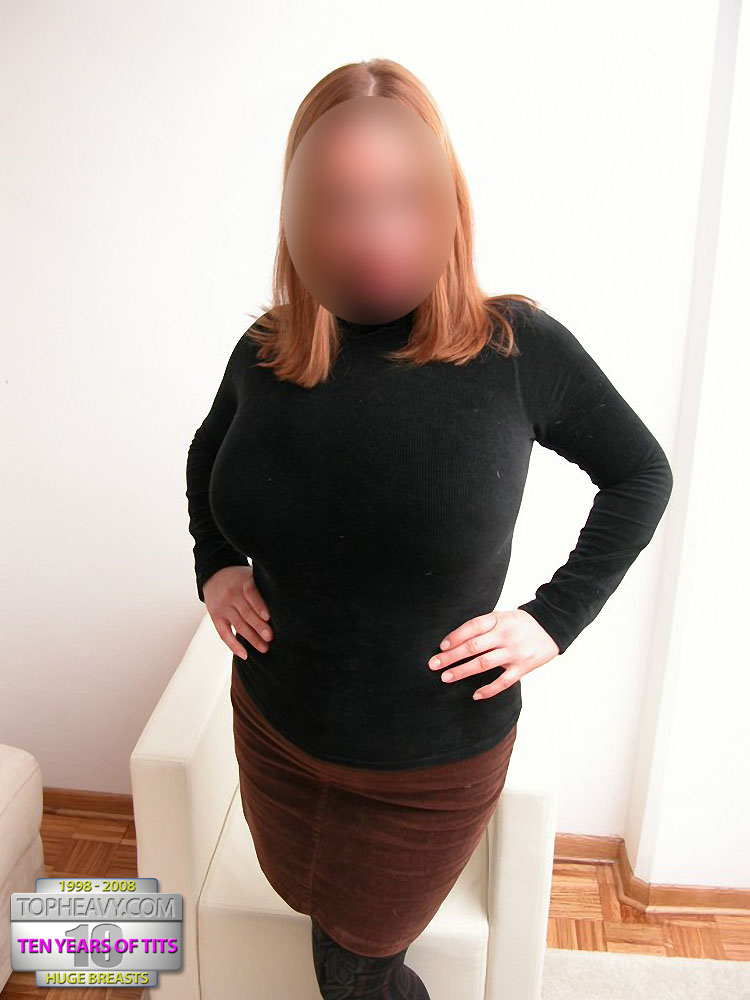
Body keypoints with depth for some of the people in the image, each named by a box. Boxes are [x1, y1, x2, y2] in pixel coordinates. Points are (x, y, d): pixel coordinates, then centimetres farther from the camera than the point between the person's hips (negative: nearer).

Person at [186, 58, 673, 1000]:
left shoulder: (521, 350, -19)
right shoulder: (266, 352, -10)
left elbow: (641, 475, -3)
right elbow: (208, 452, 13)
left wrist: (556, 616, -11)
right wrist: (215, 567, 0)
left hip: (432, 762, -3)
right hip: (273, 729, 4)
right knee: (312, 910, 29)